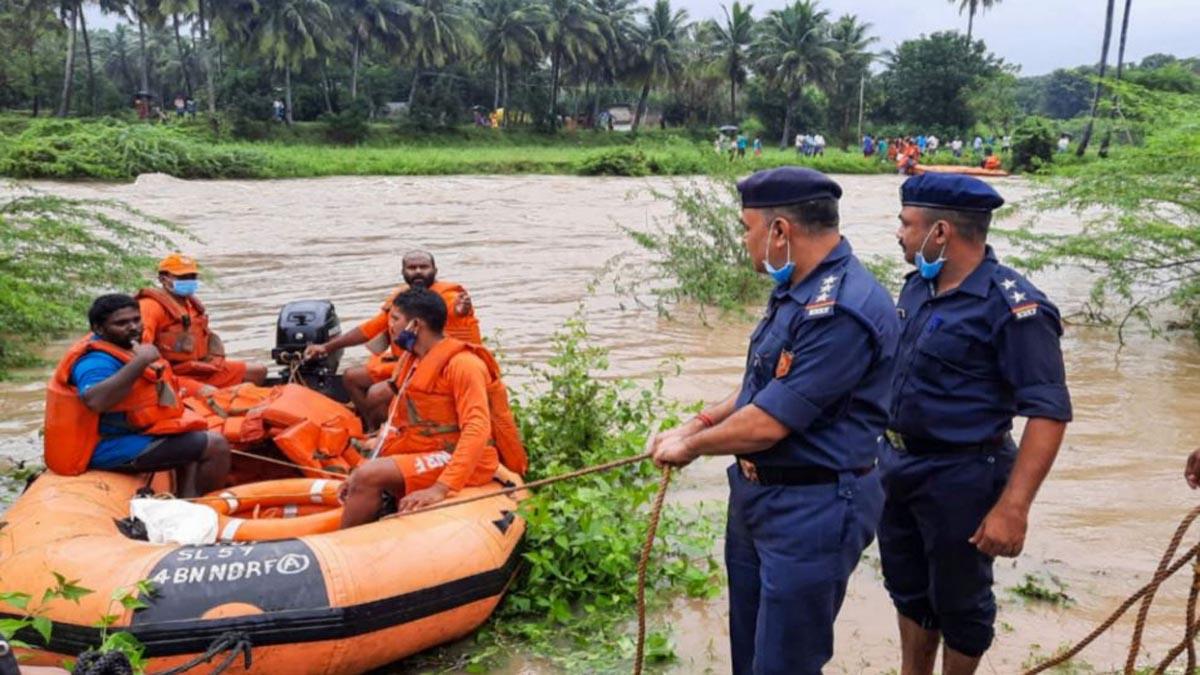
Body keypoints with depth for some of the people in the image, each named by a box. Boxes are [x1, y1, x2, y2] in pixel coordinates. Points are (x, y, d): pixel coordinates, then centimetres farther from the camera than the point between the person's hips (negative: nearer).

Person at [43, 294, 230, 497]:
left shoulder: (124, 346, 10)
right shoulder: (95, 360, -19)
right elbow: (95, 401, -41)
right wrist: (141, 361, -36)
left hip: (136, 432, 11)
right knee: (216, 446, -16)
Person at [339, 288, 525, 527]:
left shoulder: (462, 364, -15)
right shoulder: (414, 363, 15)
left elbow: (477, 430, -25)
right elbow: (397, 423, 15)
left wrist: (440, 489, -34)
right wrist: (362, 475, 4)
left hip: (460, 464, -10)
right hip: (426, 457, 10)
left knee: (368, 476, -22)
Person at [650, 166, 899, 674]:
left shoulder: (843, 310, -27)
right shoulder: (795, 289, 6)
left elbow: (768, 423, -26)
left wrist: (690, 446, -10)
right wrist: (697, 424, 6)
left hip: (812, 510, -10)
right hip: (756, 493, 10)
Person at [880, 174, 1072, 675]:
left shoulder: (1012, 306, -20)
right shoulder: (918, 286, 4)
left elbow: (1049, 412, -22)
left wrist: (1012, 507, -27)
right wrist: (884, 449, 16)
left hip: (960, 476, -7)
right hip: (897, 464, 8)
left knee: (958, 601, 12)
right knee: (908, 589, 22)